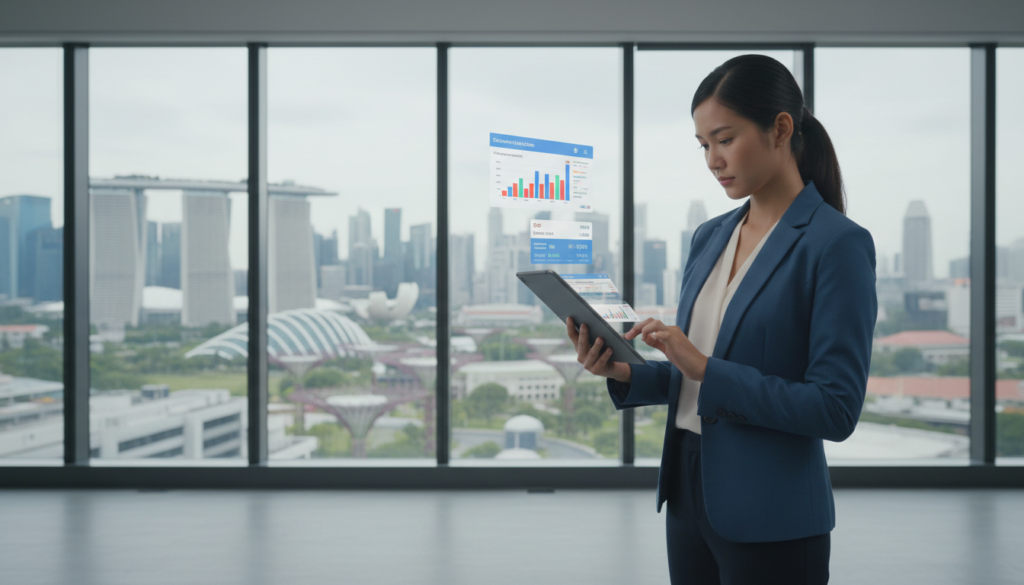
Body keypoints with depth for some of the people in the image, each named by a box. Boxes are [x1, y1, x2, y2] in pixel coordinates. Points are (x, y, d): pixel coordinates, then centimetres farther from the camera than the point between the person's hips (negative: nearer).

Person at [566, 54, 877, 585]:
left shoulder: (837, 244, -13)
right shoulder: (709, 237, 9)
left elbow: (836, 409, -18)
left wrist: (707, 369, -23)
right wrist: (623, 372, -4)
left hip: (771, 522, -6)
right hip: (689, 494, 7)